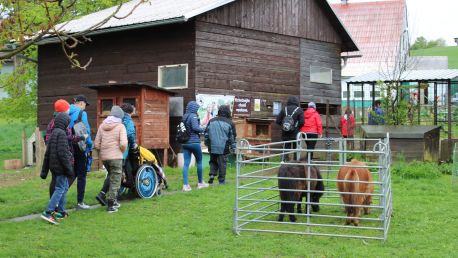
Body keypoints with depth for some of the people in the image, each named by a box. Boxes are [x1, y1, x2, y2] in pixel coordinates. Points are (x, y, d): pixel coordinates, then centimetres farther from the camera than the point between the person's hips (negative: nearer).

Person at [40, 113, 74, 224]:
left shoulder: (53, 134, 14)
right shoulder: (61, 133, -13)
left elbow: (47, 154, 17)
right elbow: (62, 153, -20)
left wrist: (44, 171, 20)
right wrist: (69, 168, -16)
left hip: (54, 166, 9)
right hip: (61, 166, -9)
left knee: (64, 187, 18)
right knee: (60, 189, -8)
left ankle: (61, 211, 22)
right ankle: (48, 212, -15)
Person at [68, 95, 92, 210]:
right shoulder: (81, 113, -9)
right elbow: (86, 131, -13)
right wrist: (90, 146, -3)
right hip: (78, 147, -6)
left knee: (72, 173, 18)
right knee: (81, 174, 4)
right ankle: (80, 202, 8)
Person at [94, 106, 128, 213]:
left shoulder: (102, 126, 7)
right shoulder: (120, 126, -7)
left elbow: (97, 144, 4)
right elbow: (123, 143, -17)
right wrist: (122, 151, 2)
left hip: (104, 157, 5)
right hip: (116, 157, -5)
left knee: (111, 177, 23)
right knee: (115, 181, 3)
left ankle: (113, 200, 23)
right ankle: (110, 205, 2)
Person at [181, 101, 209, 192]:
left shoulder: (184, 117, 9)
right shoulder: (193, 116, -12)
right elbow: (195, 127, -22)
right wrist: (202, 130, -6)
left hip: (185, 143, 6)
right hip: (194, 142, -6)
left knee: (186, 163, 2)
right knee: (199, 161, 11)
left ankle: (185, 185, -4)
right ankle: (200, 183, 22)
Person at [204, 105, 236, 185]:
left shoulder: (211, 121, 6)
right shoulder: (229, 123, 0)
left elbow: (206, 133, 11)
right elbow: (232, 136, 3)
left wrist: (207, 143, 23)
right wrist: (233, 147, 10)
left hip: (212, 147, 2)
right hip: (223, 148, -2)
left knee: (213, 161, 19)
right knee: (222, 164, 5)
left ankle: (212, 174, 0)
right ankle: (221, 180, 7)